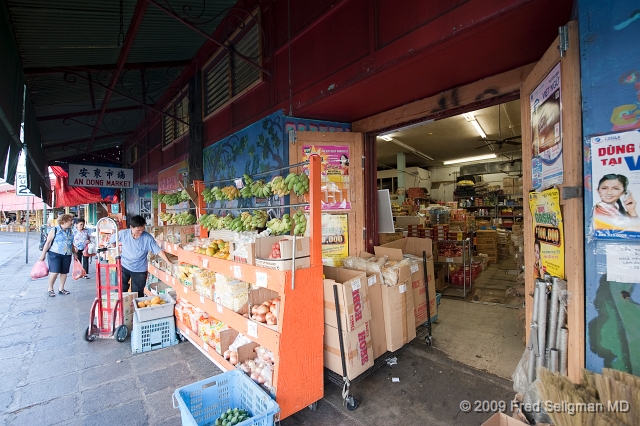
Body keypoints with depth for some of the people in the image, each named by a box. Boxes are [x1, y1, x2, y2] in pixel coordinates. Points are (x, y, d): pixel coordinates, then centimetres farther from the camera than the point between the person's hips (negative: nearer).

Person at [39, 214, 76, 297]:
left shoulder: (70, 232, 12)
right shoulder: (54, 230, -4)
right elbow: (48, 242, -4)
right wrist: (43, 254, -6)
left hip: (67, 255, 5)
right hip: (55, 254, -5)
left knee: (64, 272, 8)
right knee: (54, 272, -8)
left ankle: (61, 288, 20)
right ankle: (50, 289, 11)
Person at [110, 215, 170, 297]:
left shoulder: (147, 237, -19)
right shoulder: (123, 234, -13)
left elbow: (158, 251, -19)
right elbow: (112, 241, 9)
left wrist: (169, 262, -27)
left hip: (140, 270, -2)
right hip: (124, 266, 2)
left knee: (138, 295, 9)